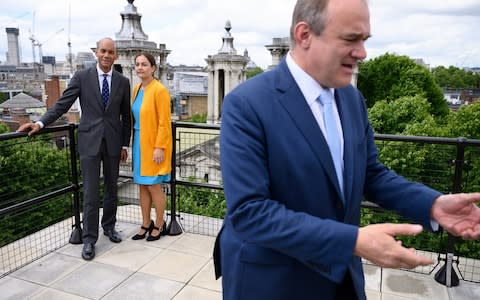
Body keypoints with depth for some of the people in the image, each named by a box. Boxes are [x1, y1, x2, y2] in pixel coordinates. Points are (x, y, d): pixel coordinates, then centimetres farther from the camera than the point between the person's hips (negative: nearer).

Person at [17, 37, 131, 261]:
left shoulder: (123, 82, 4)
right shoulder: (82, 77, -1)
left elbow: (126, 116, 8)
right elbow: (62, 105, -2)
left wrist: (125, 144, 7)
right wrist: (40, 123, -15)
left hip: (113, 142, 3)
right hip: (90, 142, -2)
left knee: (111, 188, 13)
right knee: (90, 193, -1)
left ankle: (109, 226, 32)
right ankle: (89, 239, 11)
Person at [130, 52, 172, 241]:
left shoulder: (159, 90, -13)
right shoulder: (137, 89, 10)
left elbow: (164, 122, -15)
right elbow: (135, 118, 15)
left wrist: (159, 147, -18)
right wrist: (134, 143, 12)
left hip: (154, 144, -7)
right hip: (139, 143, 7)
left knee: (154, 186, 1)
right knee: (142, 186, 12)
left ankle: (160, 225, 18)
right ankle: (146, 224, 24)